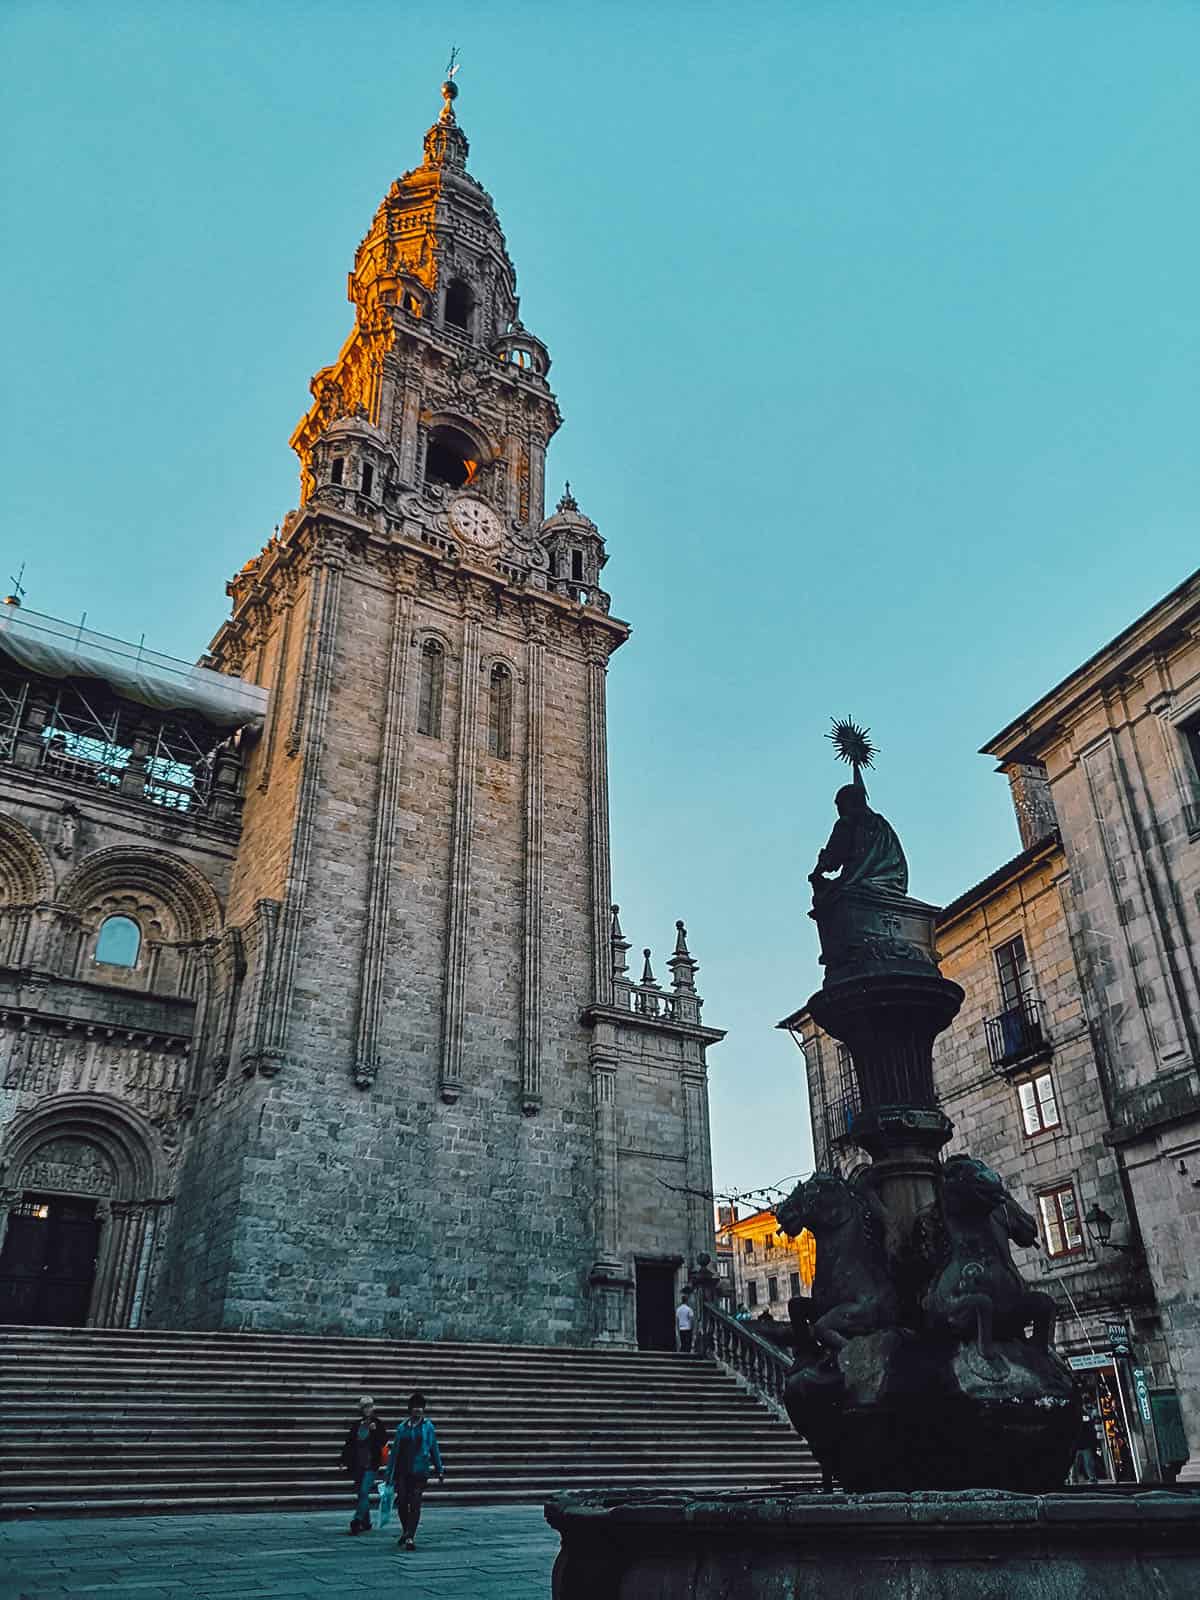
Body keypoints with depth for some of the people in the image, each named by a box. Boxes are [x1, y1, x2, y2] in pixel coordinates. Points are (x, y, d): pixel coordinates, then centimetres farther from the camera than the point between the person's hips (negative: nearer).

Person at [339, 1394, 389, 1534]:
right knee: (361, 1494, 11)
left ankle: (356, 1521, -14)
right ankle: (366, 1523, 24)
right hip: (358, 1465, 4)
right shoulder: (356, 1424, 6)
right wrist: (344, 1461, 5)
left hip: (371, 1464, -4)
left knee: (363, 1492, -14)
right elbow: (349, 1443, 9)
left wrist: (375, 1431, -22)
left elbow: (383, 1442, -9)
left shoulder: (379, 1423, -3)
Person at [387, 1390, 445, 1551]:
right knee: (402, 1503, 4)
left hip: (420, 1472, -2)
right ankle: (406, 1532, 28)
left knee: (415, 1505, -7)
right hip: (403, 1471, 2)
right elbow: (395, 1451, 9)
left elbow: (434, 1449, 7)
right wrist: (390, 1473, 10)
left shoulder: (428, 1427, 2)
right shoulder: (402, 1427, 5)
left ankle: (410, 1537, 2)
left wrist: (440, 1470, 5)